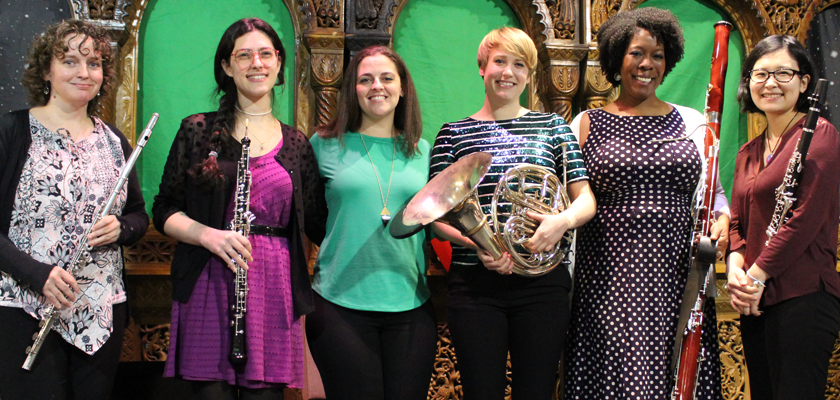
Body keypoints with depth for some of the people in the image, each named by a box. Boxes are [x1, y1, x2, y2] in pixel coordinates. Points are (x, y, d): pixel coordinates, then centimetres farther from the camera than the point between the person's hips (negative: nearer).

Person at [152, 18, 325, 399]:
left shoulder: (296, 144, 12)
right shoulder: (198, 131, 6)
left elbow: (316, 224, 12)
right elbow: (164, 211, 4)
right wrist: (209, 235, -13)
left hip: (275, 289, 2)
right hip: (211, 286, -2)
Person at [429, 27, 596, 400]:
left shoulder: (552, 126, 9)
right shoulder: (454, 133, 6)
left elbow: (585, 199, 5)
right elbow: (438, 215, 2)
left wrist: (564, 220, -18)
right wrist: (478, 243, -17)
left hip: (541, 281, 1)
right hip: (475, 282, -1)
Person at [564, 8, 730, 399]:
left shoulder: (691, 121, 12)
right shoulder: (587, 124, 7)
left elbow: (712, 188, 17)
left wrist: (722, 217, -3)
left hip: (677, 273, 2)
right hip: (611, 276, -2)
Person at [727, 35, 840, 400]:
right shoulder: (748, 153, 17)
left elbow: (807, 217, -13)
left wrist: (757, 274, -12)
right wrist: (735, 266, -3)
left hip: (804, 298, -7)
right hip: (757, 301, 7)